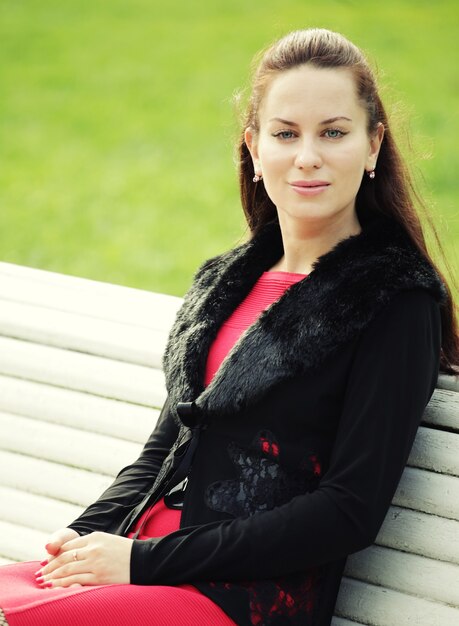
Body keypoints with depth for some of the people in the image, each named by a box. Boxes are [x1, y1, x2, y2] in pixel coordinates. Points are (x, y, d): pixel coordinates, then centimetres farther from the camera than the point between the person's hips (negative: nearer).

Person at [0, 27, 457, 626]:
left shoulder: (397, 301, -4)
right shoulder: (227, 282, 17)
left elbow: (351, 509, -11)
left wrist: (146, 560, -13)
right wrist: (83, 538, 0)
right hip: (139, 562, 6)